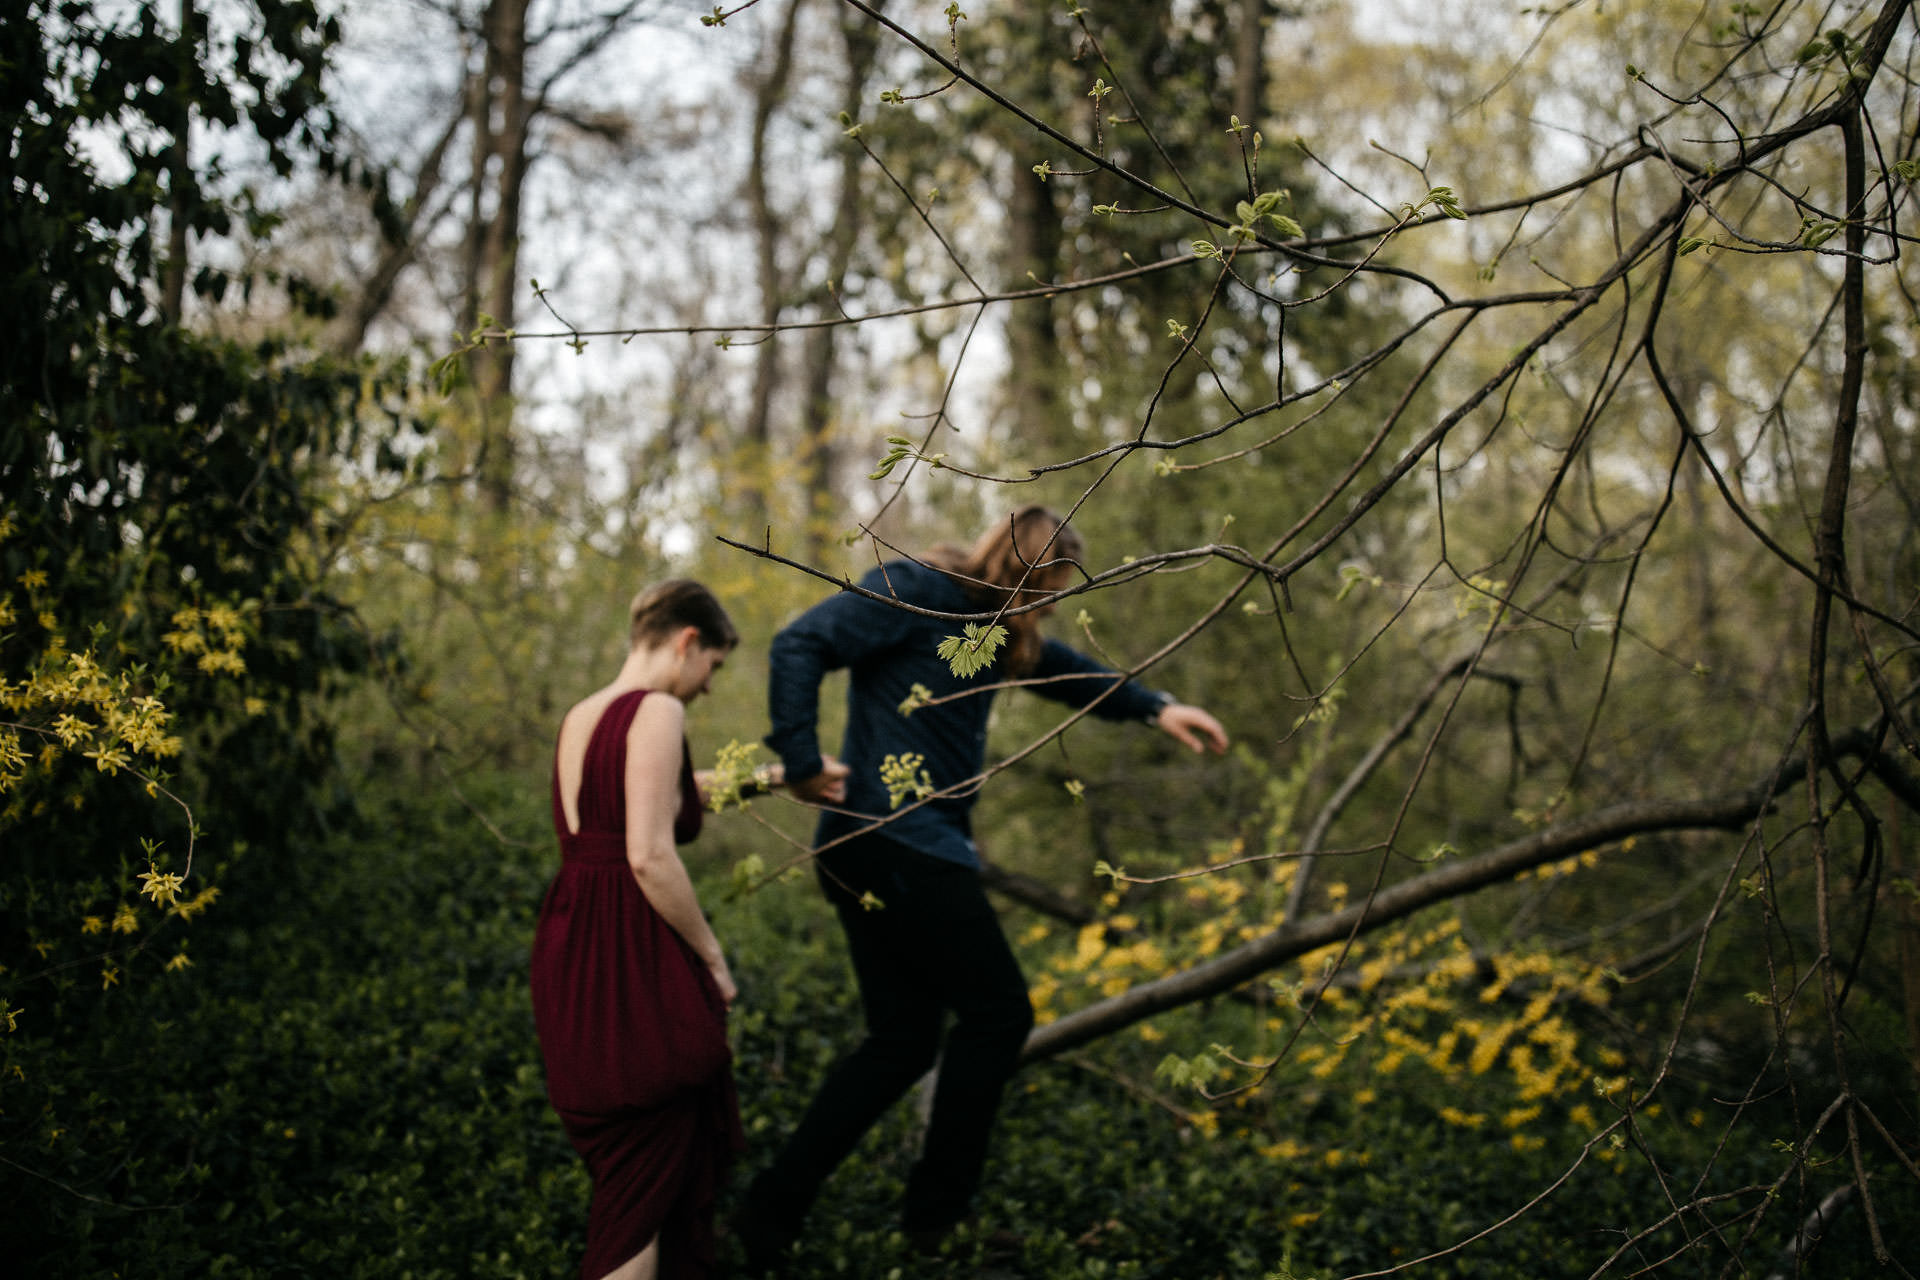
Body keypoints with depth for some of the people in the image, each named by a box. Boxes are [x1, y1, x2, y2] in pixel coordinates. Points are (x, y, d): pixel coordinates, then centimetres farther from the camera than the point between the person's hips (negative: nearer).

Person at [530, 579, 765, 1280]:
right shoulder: (657, 711, -13)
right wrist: (713, 958, -10)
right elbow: (651, 856, -21)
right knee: (641, 1195, 0)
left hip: (571, 953, 9)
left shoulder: (580, 716, 14)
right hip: (636, 963, -9)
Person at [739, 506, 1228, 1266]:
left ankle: (770, 1211, 11)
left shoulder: (991, 623, 18)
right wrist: (802, 763, -19)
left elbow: (1063, 670, 31)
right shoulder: (918, 591, -10)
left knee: (901, 1039, 10)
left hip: (880, 854, 10)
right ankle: (937, 1217, 9)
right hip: (898, 842, -10)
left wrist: (1155, 708, 23)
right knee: (997, 1015, 0)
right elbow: (800, 646, -17)